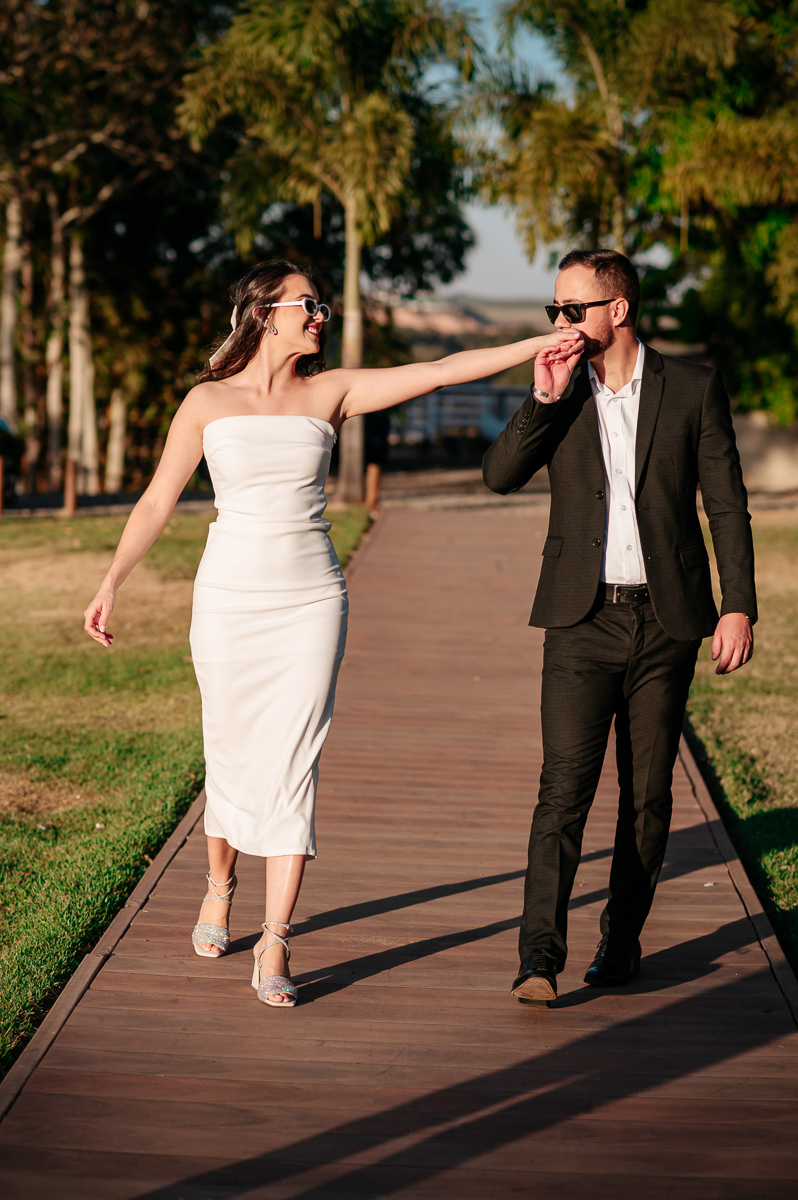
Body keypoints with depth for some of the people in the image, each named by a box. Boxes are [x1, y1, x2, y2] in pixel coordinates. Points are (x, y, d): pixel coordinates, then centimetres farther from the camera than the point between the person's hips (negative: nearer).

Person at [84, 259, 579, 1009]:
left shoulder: (331, 393, 3)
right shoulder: (207, 402, 1)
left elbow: (441, 372, -3)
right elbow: (157, 502, 3)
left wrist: (537, 346, -9)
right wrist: (111, 585, -7)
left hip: (311, 602, 0)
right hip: (230, 600, 0)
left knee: (291, 768, -6)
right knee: (231, 758, 9)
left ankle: (274, 947, -5)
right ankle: (219, 886, 39)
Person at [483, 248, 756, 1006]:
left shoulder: (692, 388, 1)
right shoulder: (558, 392, 7)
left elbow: (727, 504, 2)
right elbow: (499, 477, -4)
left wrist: (739, 605, -5)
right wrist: (544, 399, -14)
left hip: (666, 620, 0)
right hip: (584, 622, 0)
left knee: (648, 792, 8)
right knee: (564, 787, -10)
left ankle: (622, 940, 21)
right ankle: (540, 955, -13)